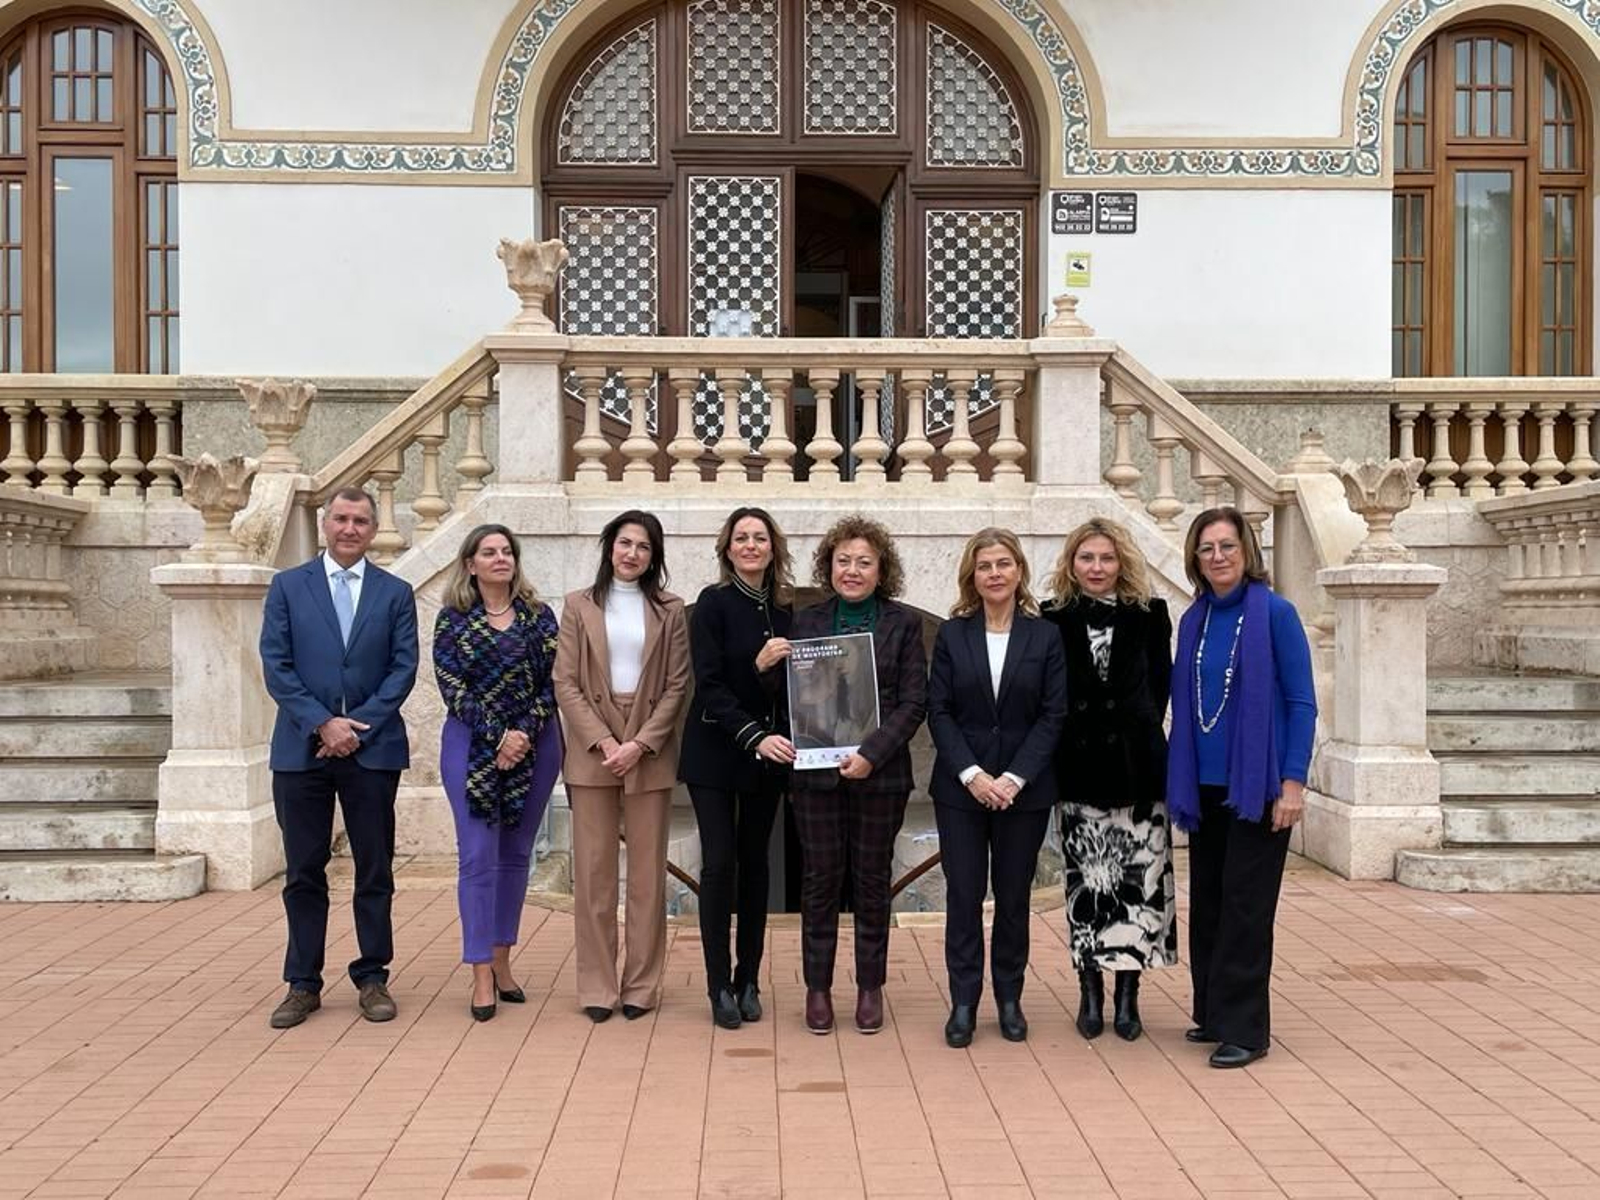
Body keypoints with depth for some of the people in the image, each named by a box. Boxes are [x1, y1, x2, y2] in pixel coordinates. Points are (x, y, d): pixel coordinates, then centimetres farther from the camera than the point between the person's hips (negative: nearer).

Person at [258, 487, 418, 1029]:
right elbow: (275, 666, -1)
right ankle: (303, 985, 16)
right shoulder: (287, 586, 6)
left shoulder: (395, 593, 7)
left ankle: (372, 978, 17)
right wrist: (322, 723, -11)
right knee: (303, 872, 6)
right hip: (301, 749, 0)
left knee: (375, 870, 6)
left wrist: (358, 725, -10)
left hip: (373, 748, 0)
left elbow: (404, 668, 0)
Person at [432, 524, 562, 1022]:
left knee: (516, 855, 8)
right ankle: (481, 975, -1)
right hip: (473, 745, -2)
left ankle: (501, 962, 19)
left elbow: (551, 682, 1)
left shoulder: (539, 616, 5)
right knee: (478, 857, -5)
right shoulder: (453, 620, 1)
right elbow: (452, 688, -6)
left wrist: (525, 733, -13)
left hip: (534, 745, 2)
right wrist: (499, 735, -14)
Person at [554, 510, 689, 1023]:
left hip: (650, 753, 0)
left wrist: (641, 743, -10)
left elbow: (676, 686, 1)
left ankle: (642, 984, 13)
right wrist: (603, 741, -10)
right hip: (591, 750, 0)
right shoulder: (579, 606, 6)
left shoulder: (669, 609, 6)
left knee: (648, 872, 4)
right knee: (593, 870, 3)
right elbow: (565, 683, 0)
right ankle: (597, 985, 11)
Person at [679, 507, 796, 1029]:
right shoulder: (715, 602, -8)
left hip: (767, 753, 4)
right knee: (719, 864, -5)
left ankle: (748, 980, 17)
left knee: (754, 863, 9)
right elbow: (709, 685, -14)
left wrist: (769, 666, -14)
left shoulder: (784, 608, 5)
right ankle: (719, 984, 5)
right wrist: (753, 737, -23)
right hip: (716, 752, -4)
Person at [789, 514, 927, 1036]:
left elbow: (914, 702, -3)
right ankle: (818, 987, 16)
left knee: (872, 881, 8)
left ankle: (870, 987, 19)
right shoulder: (806, 621, 6)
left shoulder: (903, 623, 2)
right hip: (817, 773, 1)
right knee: (820, 880, 5)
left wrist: (871, 753, -14)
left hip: (880, 773, -1)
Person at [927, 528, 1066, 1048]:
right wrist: (972, 774, -12)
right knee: (963, 895, 2)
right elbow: (939, 711, -1)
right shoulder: (952, 634, 2)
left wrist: (1015, 777, -12)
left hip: (1024, 789, 0)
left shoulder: (1045, 636, 1)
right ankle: (963, 1003, 11)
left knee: (1014, 896, 8)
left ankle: (1010, 999, 21)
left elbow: (1053, 715, -3)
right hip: (960, 787, 0)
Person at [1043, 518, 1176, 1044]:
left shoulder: (1149, 614, 4)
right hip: (1080, 770, 0)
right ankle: (1091, 994, 14)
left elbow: (1160, 685, 5)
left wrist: (1138, 737, -1)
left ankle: (1127, 995, 13)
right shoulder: (1054, 620, 3)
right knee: (1086, 882, 4)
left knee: (1139, 880, 2)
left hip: (1138, 768, 0)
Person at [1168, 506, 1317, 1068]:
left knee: (1245, 905, -2)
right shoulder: (1193, 620, 8)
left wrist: (1293, 781, -15)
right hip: (1204, 785, 6)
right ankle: (1212, 1014, 24)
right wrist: (1179, 781, 9)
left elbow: (1302, 702, -9)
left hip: (1256, 784, -6)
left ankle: (1244, 1029, 7)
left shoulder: (1275, 613, -8)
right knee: (1206, 901, 11)